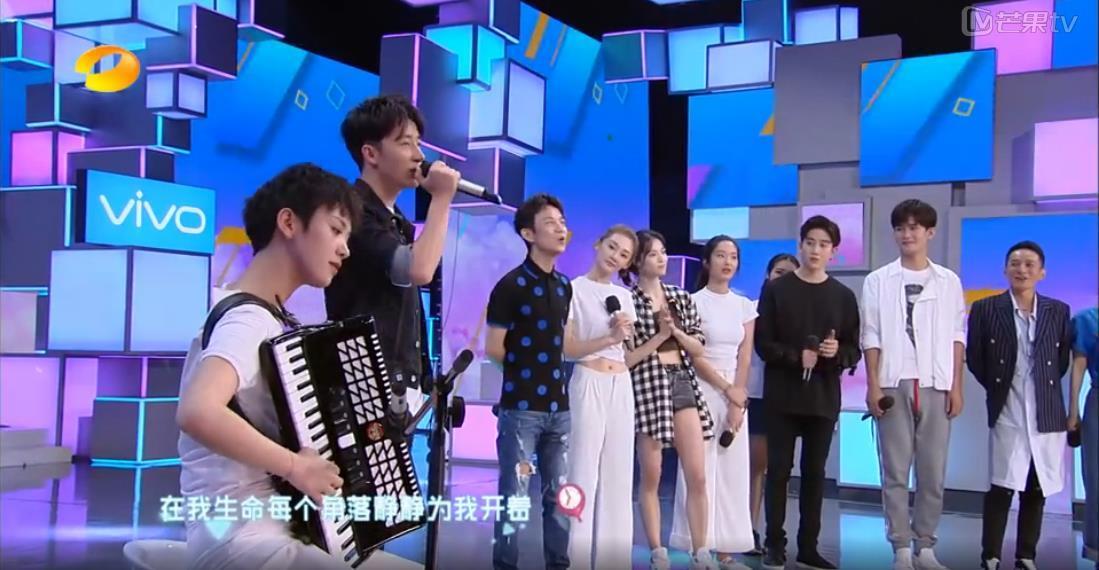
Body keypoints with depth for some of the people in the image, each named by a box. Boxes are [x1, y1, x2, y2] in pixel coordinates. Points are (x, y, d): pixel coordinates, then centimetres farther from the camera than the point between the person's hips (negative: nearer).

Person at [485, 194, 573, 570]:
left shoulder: (565, 287, 11)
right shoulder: (511, 285, -9)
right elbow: (493, 348, -8)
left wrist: (549, 368, 6)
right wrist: (525, 368, 4)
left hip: (559, 406, 6)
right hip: (521, 407, -6)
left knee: (559, 494, 12)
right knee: (515, 495, -1)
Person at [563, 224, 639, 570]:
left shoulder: (625, 296, 15)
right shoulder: (575, 289, -3)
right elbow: (568, 349, -9)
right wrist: (609, 338, -16)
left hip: (622, 386, 6)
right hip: (589, 383, -6)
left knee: (619, 475, 7)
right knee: (585, 473, -6)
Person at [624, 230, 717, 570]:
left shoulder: (682, 297, 12)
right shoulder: (628, 301, -3)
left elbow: (698, 349, 11)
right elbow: (625, 359, -7)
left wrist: (676, 332, -6)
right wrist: (660, 335, -11)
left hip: (683, 384, 4)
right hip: (647, 387, -4)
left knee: (698, 476, 1)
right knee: (651, 476, 2)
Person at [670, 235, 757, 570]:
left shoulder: (745, 306, 10)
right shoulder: (695, 302, -3)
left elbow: (744, 357, 5)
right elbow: (694, 357, -9)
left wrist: (738, 399, -7)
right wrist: (727, 390, -12)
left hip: (737, 393, 5)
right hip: (703, 391, -5)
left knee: (733, 471, 3)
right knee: (700, 469, -5)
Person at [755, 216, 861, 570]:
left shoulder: (843, 296, 7)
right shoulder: (776, 290, 2)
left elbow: (854, 351, 8)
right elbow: (763, 344, -2)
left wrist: (837, 353, -13)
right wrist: (796, 356, -16)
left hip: (824, 399, 2)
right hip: (782, 396, -2)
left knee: (814, 472, 6)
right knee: (779, 470, -1)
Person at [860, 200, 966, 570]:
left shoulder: (948, 281, 10)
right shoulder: (878, 281, 5)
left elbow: (957, 337, 9)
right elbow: (871, 337, 2)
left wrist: (956, 386, 2)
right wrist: (873, 385, -4)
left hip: (935, 385, 1)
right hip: (894, 385, -1)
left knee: (933, 471, 3)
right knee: (895, 470, 1)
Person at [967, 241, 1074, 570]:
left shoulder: (1059, 311, 5)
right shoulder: (985, 309, -1)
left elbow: (1063, 359, 13)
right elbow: (974, 357, 4)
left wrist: (1044, 385, 7)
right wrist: (997, 387, 3)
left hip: (1047, 414, 3)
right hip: (1007, 413, -3)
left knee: (1037, 490, 9)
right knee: (1001, 487, -4)